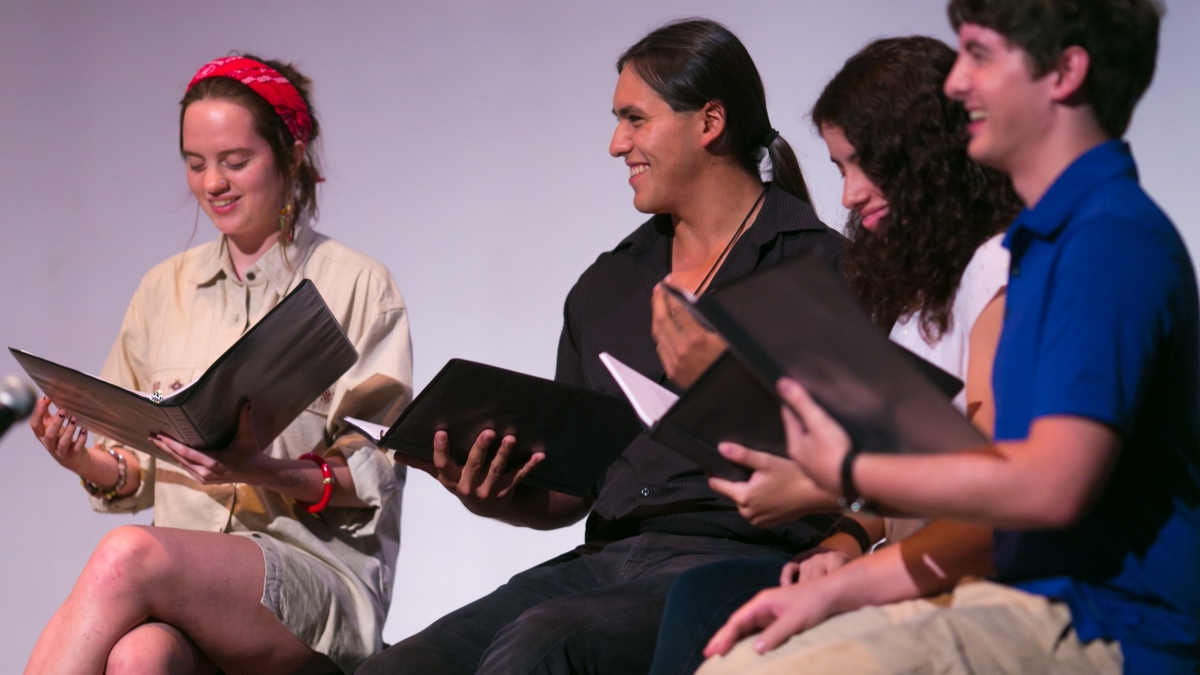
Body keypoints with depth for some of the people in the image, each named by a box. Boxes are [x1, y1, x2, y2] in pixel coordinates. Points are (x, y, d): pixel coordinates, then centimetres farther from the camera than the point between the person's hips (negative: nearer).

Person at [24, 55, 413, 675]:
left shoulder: (359, 287, 4)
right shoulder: (165, 288, 18)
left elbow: (374, 479, -2)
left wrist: (259, 469, -20)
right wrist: (89, 463, -4)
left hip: (323, 578, -3)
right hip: (183, 576, 3)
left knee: (128, 555, -35)